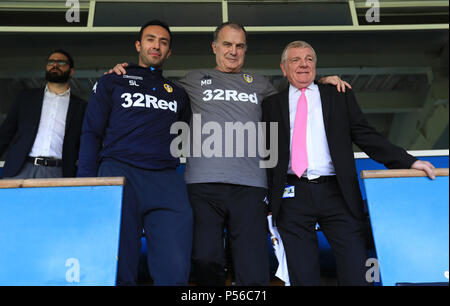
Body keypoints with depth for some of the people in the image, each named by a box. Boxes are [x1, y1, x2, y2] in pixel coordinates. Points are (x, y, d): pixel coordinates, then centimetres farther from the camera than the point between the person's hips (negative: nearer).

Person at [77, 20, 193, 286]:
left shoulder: (178, 94, 25)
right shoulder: (112, 82, 17)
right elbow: (92, 134, 9)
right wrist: (86, 184, -2)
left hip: (167, 181, 2)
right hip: (119, 173, -1)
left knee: (175, 271, -10)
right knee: (115, 270, -2)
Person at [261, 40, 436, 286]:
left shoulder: (339, 96, 15)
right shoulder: (271, 105, 13)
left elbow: (365, 135, 10)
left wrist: (408, 161, 1)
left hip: (337, 192, 1)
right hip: (292, 196, 0)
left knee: (355, 273, 0)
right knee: (302, 276, 4)